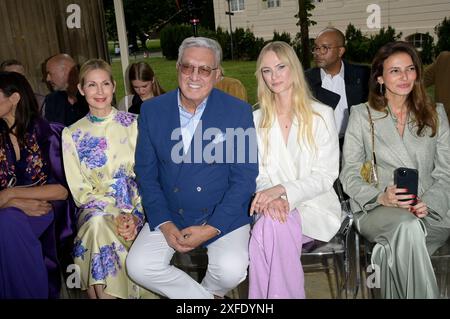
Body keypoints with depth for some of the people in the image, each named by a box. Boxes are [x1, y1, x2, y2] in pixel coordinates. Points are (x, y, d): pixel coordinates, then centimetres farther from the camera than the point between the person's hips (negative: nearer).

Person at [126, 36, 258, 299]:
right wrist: (164, 225, -9)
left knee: (231, 271, -24)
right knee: (138, 267, -16)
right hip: (169, 215, 3)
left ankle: (208, 290, 13)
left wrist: (210, 229, -15)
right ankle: (207, 296, 6)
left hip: (224, 215, -2)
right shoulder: (152, 110, -1)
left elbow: (244, 179, -9)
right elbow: (146, 174, 2)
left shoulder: (238, 112, -8)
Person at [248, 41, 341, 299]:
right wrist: (271, 198, -17)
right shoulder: (257, 120, 11)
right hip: (274, 208, 2)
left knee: (270, 227, -33)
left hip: (314, 205, -2)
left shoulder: (321, 115, 2)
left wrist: (282, 190, -20)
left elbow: (326, 176, -4)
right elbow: (258, 174, 7)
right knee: (269, 225, -34)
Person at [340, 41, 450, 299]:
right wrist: (381, 197, -16)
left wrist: (427, 203, -12)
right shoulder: (362, 115, 10)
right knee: (408, 225, -36)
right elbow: (350, 175, 4)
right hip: (376, 210, -1)